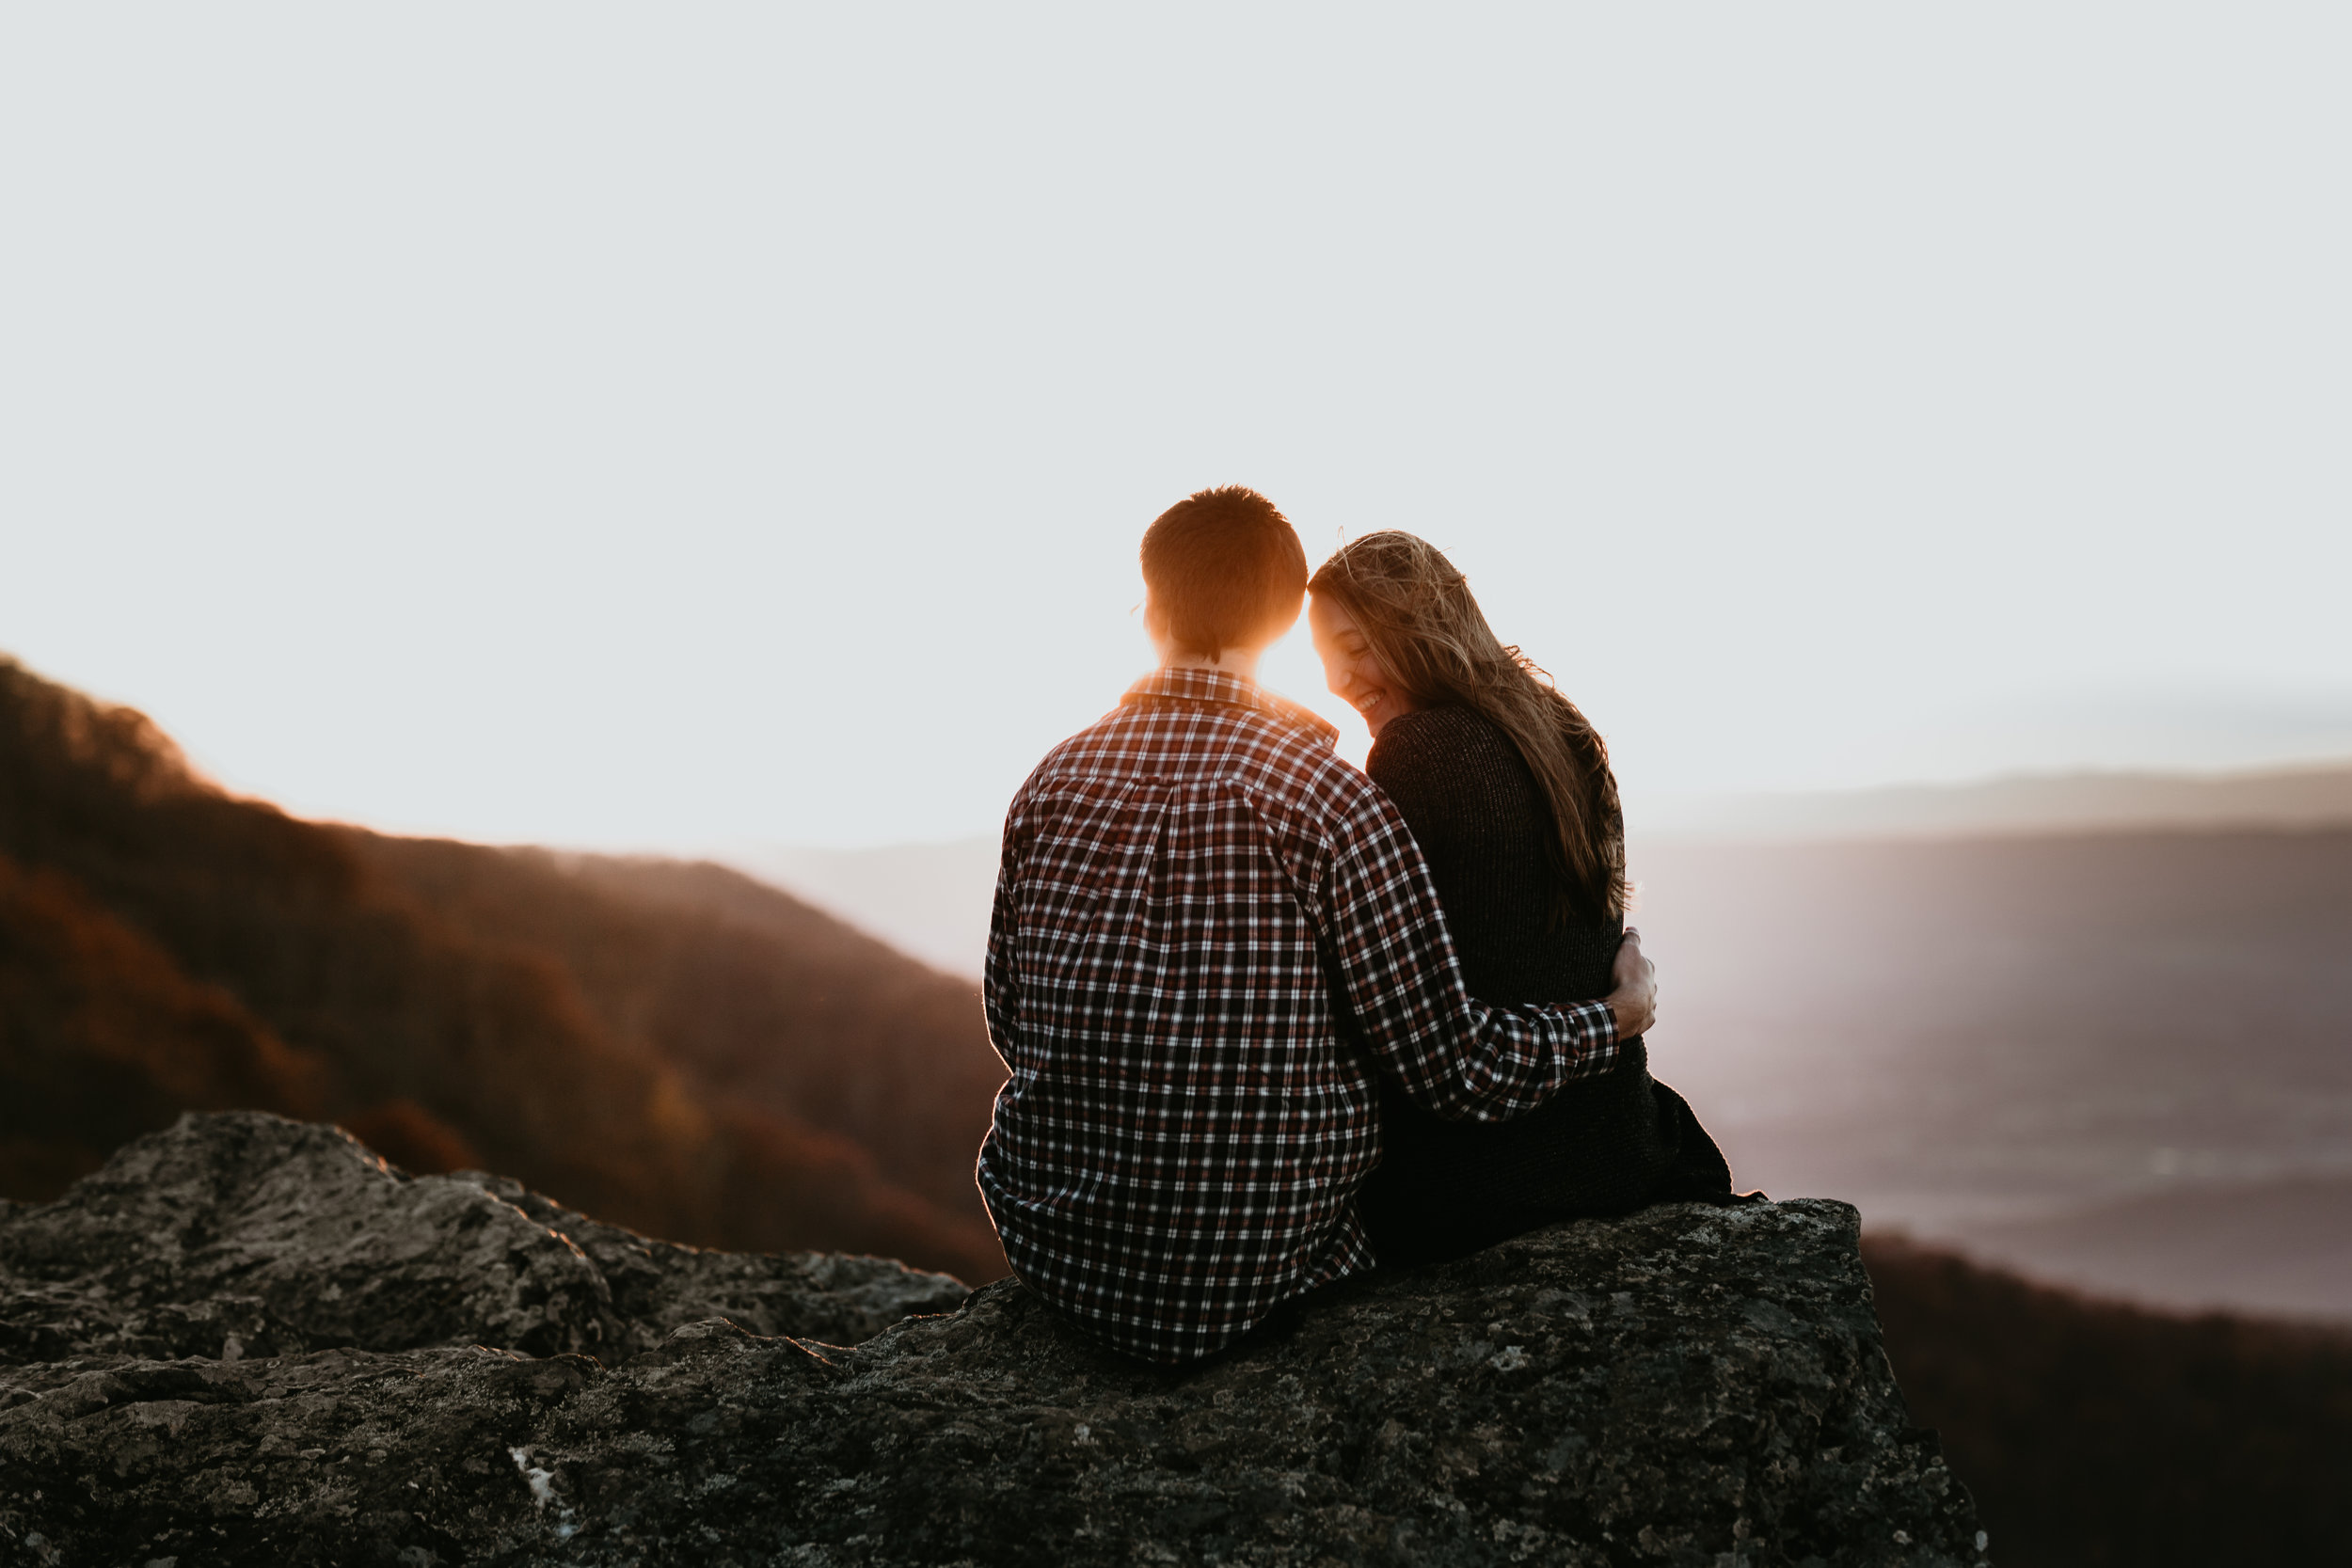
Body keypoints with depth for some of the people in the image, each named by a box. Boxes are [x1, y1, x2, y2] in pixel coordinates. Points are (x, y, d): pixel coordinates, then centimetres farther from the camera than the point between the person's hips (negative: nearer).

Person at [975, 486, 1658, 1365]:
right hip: (1251, 1285, -3)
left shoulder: (1054, 782, -1)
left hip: (1055, 1269, 3)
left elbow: (1008, 1025, 9)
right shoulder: (1330, 802, -14)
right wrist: (1616, 1022, 6)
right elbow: (1456, 1069, -13)